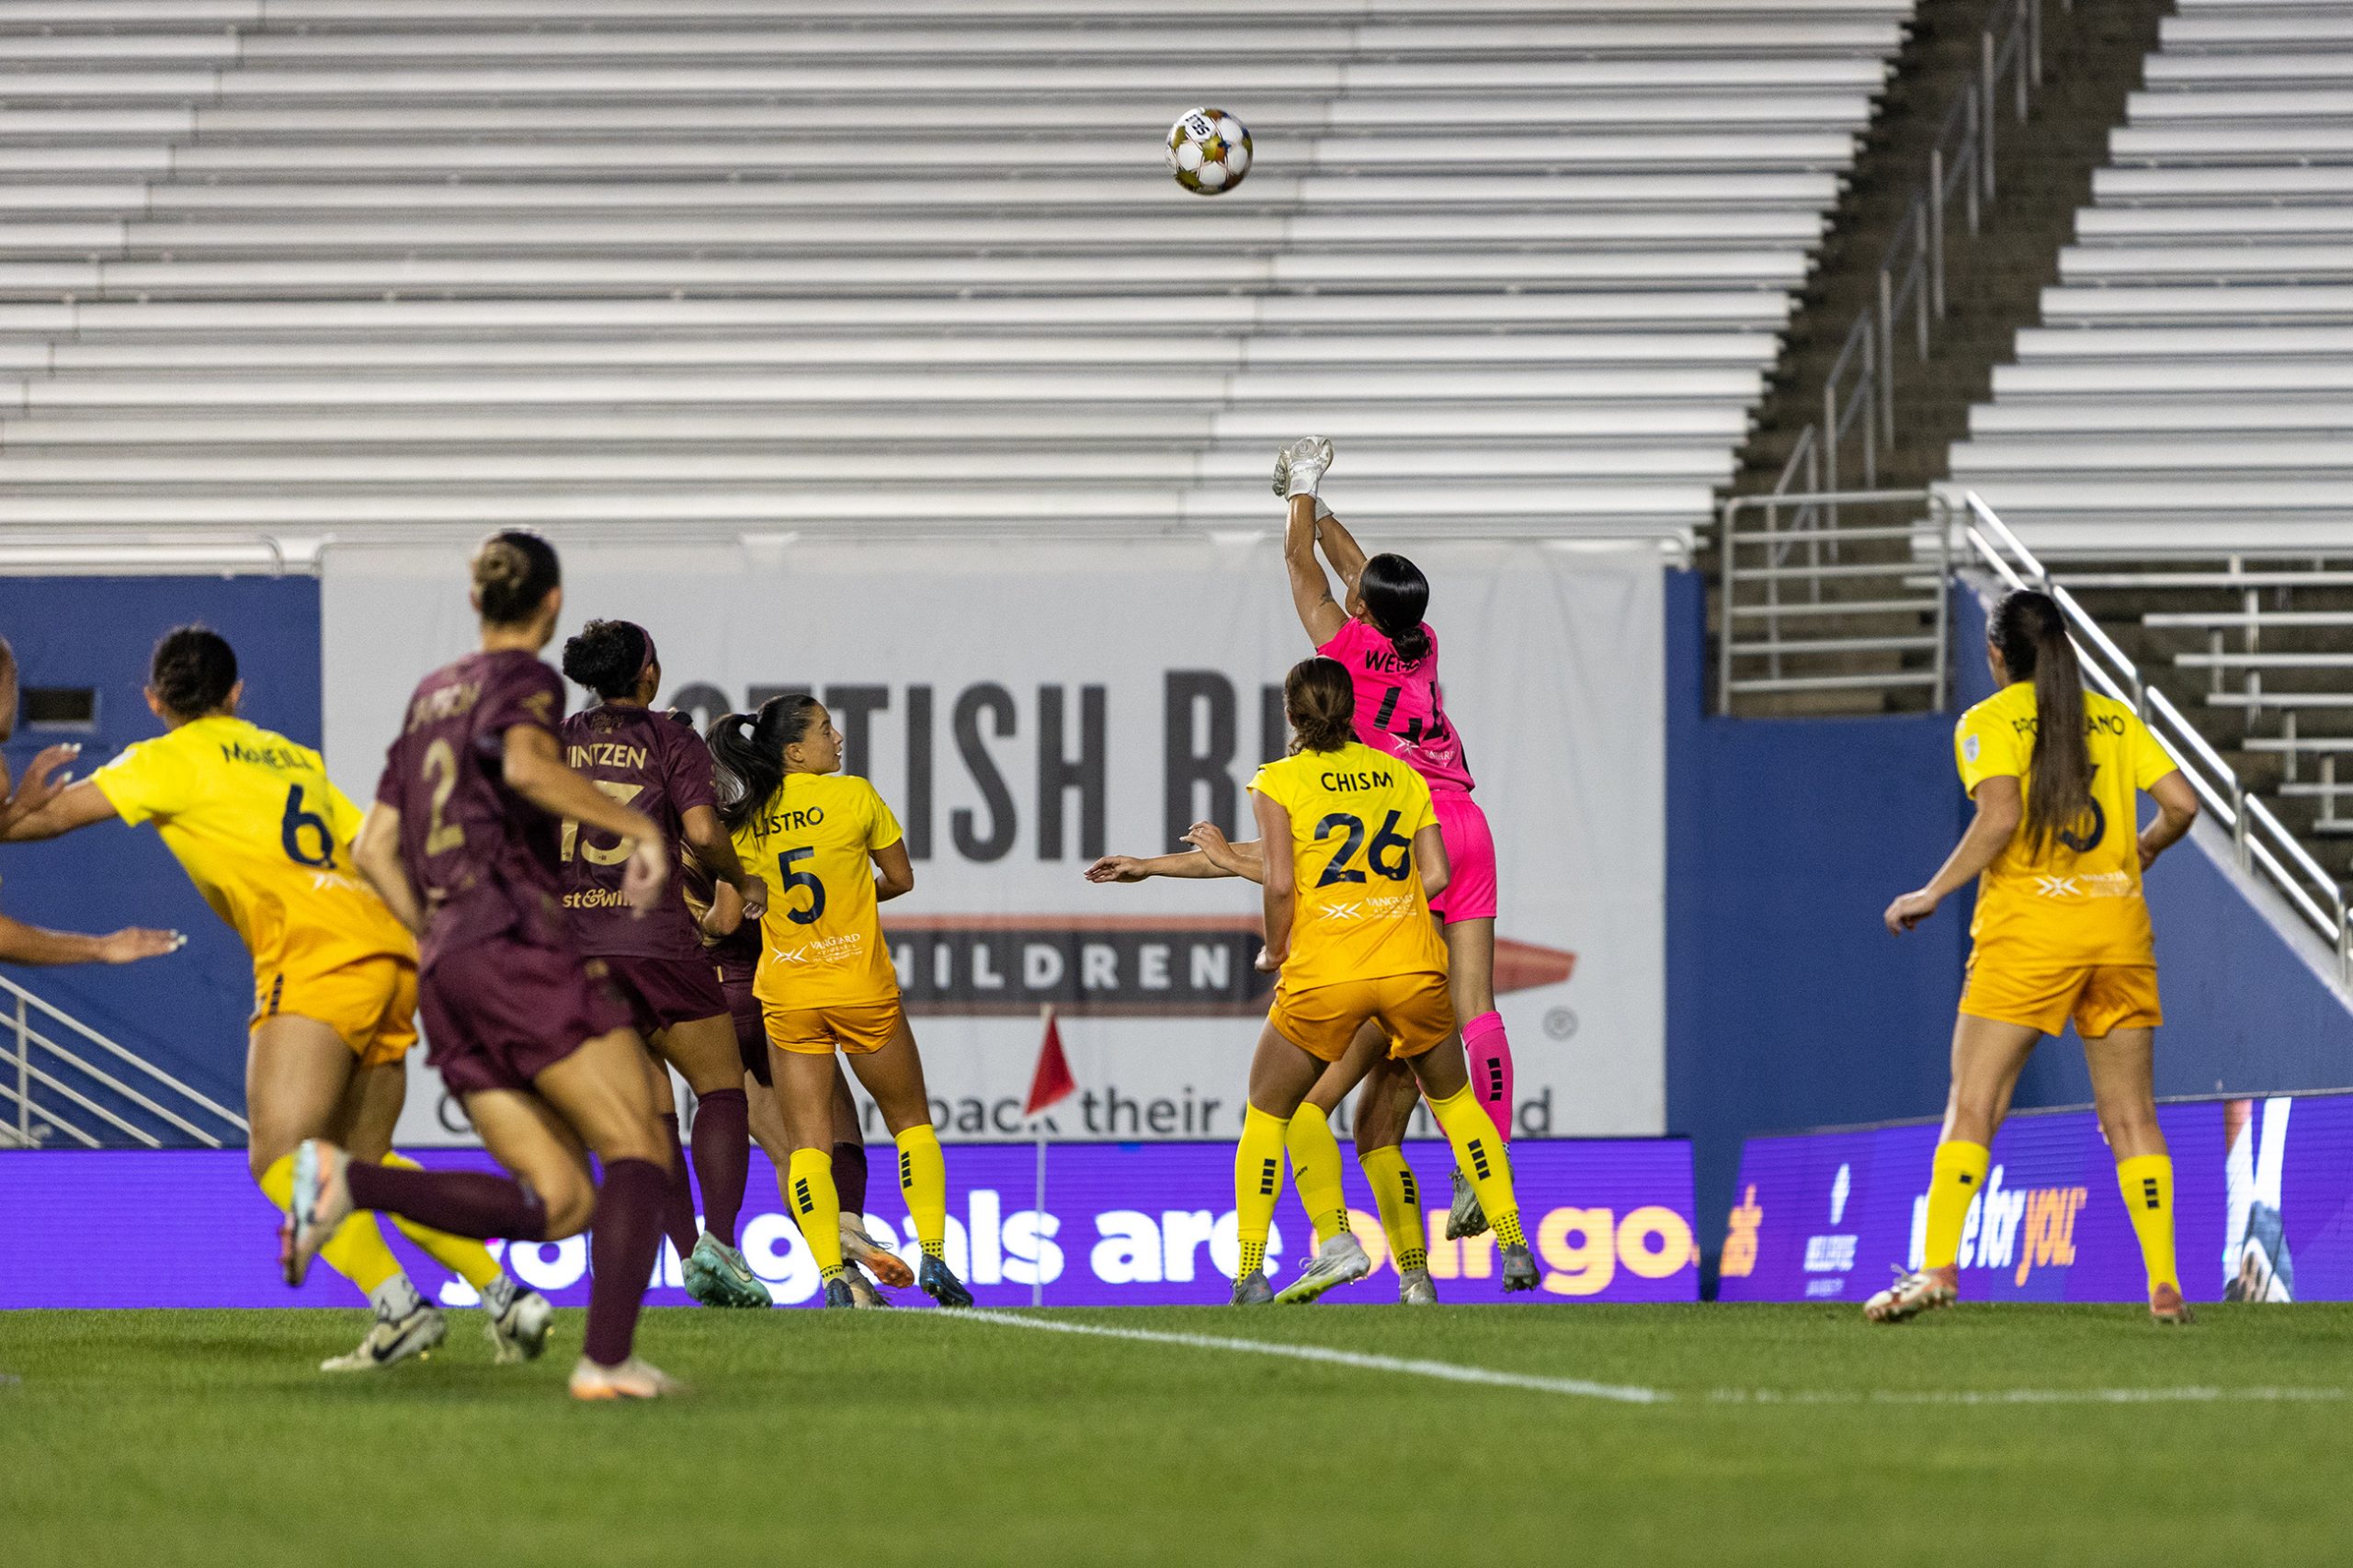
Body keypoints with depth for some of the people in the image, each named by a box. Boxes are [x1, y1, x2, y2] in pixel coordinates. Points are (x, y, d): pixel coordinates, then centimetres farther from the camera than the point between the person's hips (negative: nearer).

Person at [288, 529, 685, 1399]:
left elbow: (374, 849, 23)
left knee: (559, 1203, 2)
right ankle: (608, 1359, -17)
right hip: (522, 943, -7)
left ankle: (344, 1180, -13)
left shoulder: (430, 697, 23)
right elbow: (527, 767, -24)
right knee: (639, 1151, -3)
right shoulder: (522, 679, 0)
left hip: (444, 967, 7)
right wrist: (637, 828, -17)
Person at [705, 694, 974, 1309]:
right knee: (910, 1120, 15)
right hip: (861, 985, -2)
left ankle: (831, 1277, -10)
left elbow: (725, 919, 1)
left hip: (786, 995, 2)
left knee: (807, 1142, 3)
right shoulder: (853, 797, -7)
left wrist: (700, 923, 24)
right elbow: (900, 878, 4)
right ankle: (934, 1255, 7)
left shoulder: (744, 821, -1)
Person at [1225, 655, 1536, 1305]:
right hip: (1413, 962, 3)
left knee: (1265, 1116, 16)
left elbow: (1280, 883, -8)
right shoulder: (1402, 775, 12)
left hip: (1323, 976, -3)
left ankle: (1251, 1274, 7)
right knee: (1453, 1099, 24)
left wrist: (1276, 952, 7)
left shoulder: (1279, 782, 2)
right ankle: (1514, 1247, 15)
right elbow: (1436, 875, 7)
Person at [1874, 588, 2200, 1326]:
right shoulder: (2115, 720, 11)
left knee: (1972, 1106, -2)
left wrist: (1931, 894, -8)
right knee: (2131, 1115, 8)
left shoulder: (1988, 723, -1)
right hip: (2120, 923, 4)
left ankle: (1938, 1266, -13)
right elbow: (2182, 802, 4)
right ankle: (2165, 1285, 2)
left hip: (2028, 931, -4)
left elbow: (1999, 817, -16)